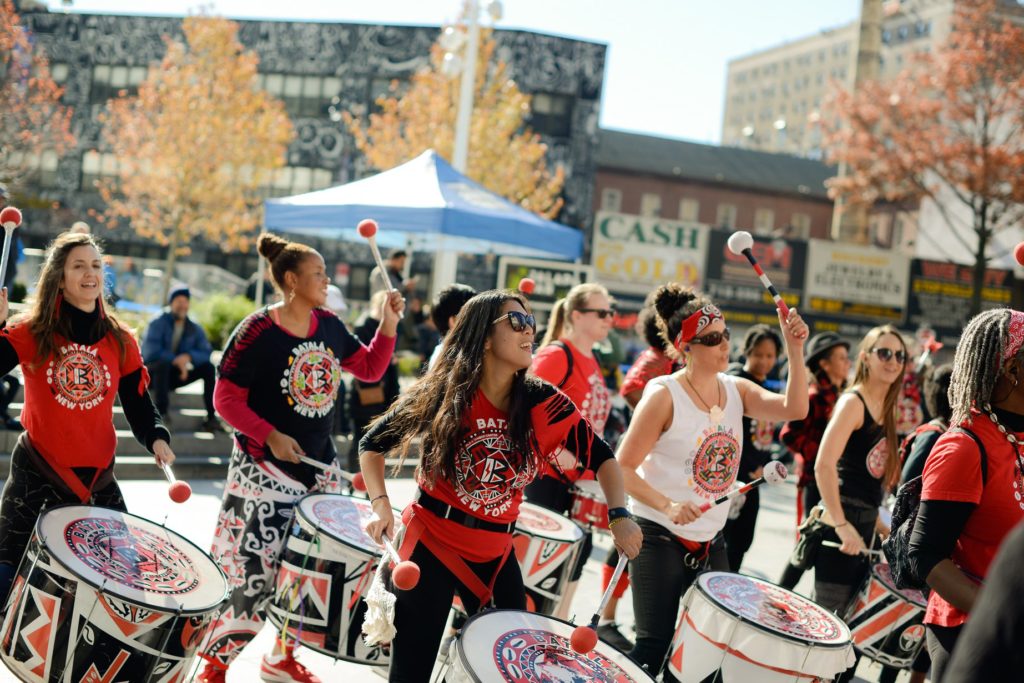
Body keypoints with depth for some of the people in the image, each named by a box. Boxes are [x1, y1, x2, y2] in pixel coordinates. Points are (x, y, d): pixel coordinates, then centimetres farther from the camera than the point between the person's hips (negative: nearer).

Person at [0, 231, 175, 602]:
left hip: (98, 474, 3)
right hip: (36, 470, -3)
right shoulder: (30, 332, -5)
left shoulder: (120, 341, 5)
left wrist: (156, 438, -12)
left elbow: (137, 401, 5)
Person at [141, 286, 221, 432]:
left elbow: (207, 353, -8)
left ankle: (211, 417, -16)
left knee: (208, 367, -13)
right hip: (152, 373, -5)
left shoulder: (195, 329, 2)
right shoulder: (158, 323, -11)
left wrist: (188, 356, -27)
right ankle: (161, 412, -36)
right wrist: (177, 361, -26)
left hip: (175, 375, 5)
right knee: (163, 363, -37)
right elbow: (150, 352, -23)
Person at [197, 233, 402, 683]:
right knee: (253, 578, -6)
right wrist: (270, 436, -22)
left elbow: (370, 369, 12)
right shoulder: (257, 331, -15)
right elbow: (226, 399, -13)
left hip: (319, 468, 7)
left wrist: (389, 326, -2)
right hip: (265, 472, -7)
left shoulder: (329, 326, 4)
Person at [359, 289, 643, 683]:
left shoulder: (543, 403, -7)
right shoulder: (442, 393, -12)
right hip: (431, 542, -3)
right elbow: (373, 444, -1)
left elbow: (601, 457, 1)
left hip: (496, 551, 3)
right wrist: (381, 504, -16)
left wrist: (619, 514, -15)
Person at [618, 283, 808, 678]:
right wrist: (668, 506, -29)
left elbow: (794, 409, -13)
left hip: (710, 541, 6)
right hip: (659, 537, -6)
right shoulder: (664, 394, -15)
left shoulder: (737, 390, 3)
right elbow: (623, 469, -16)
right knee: (654, 646, -4)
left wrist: (795, 349, -22)